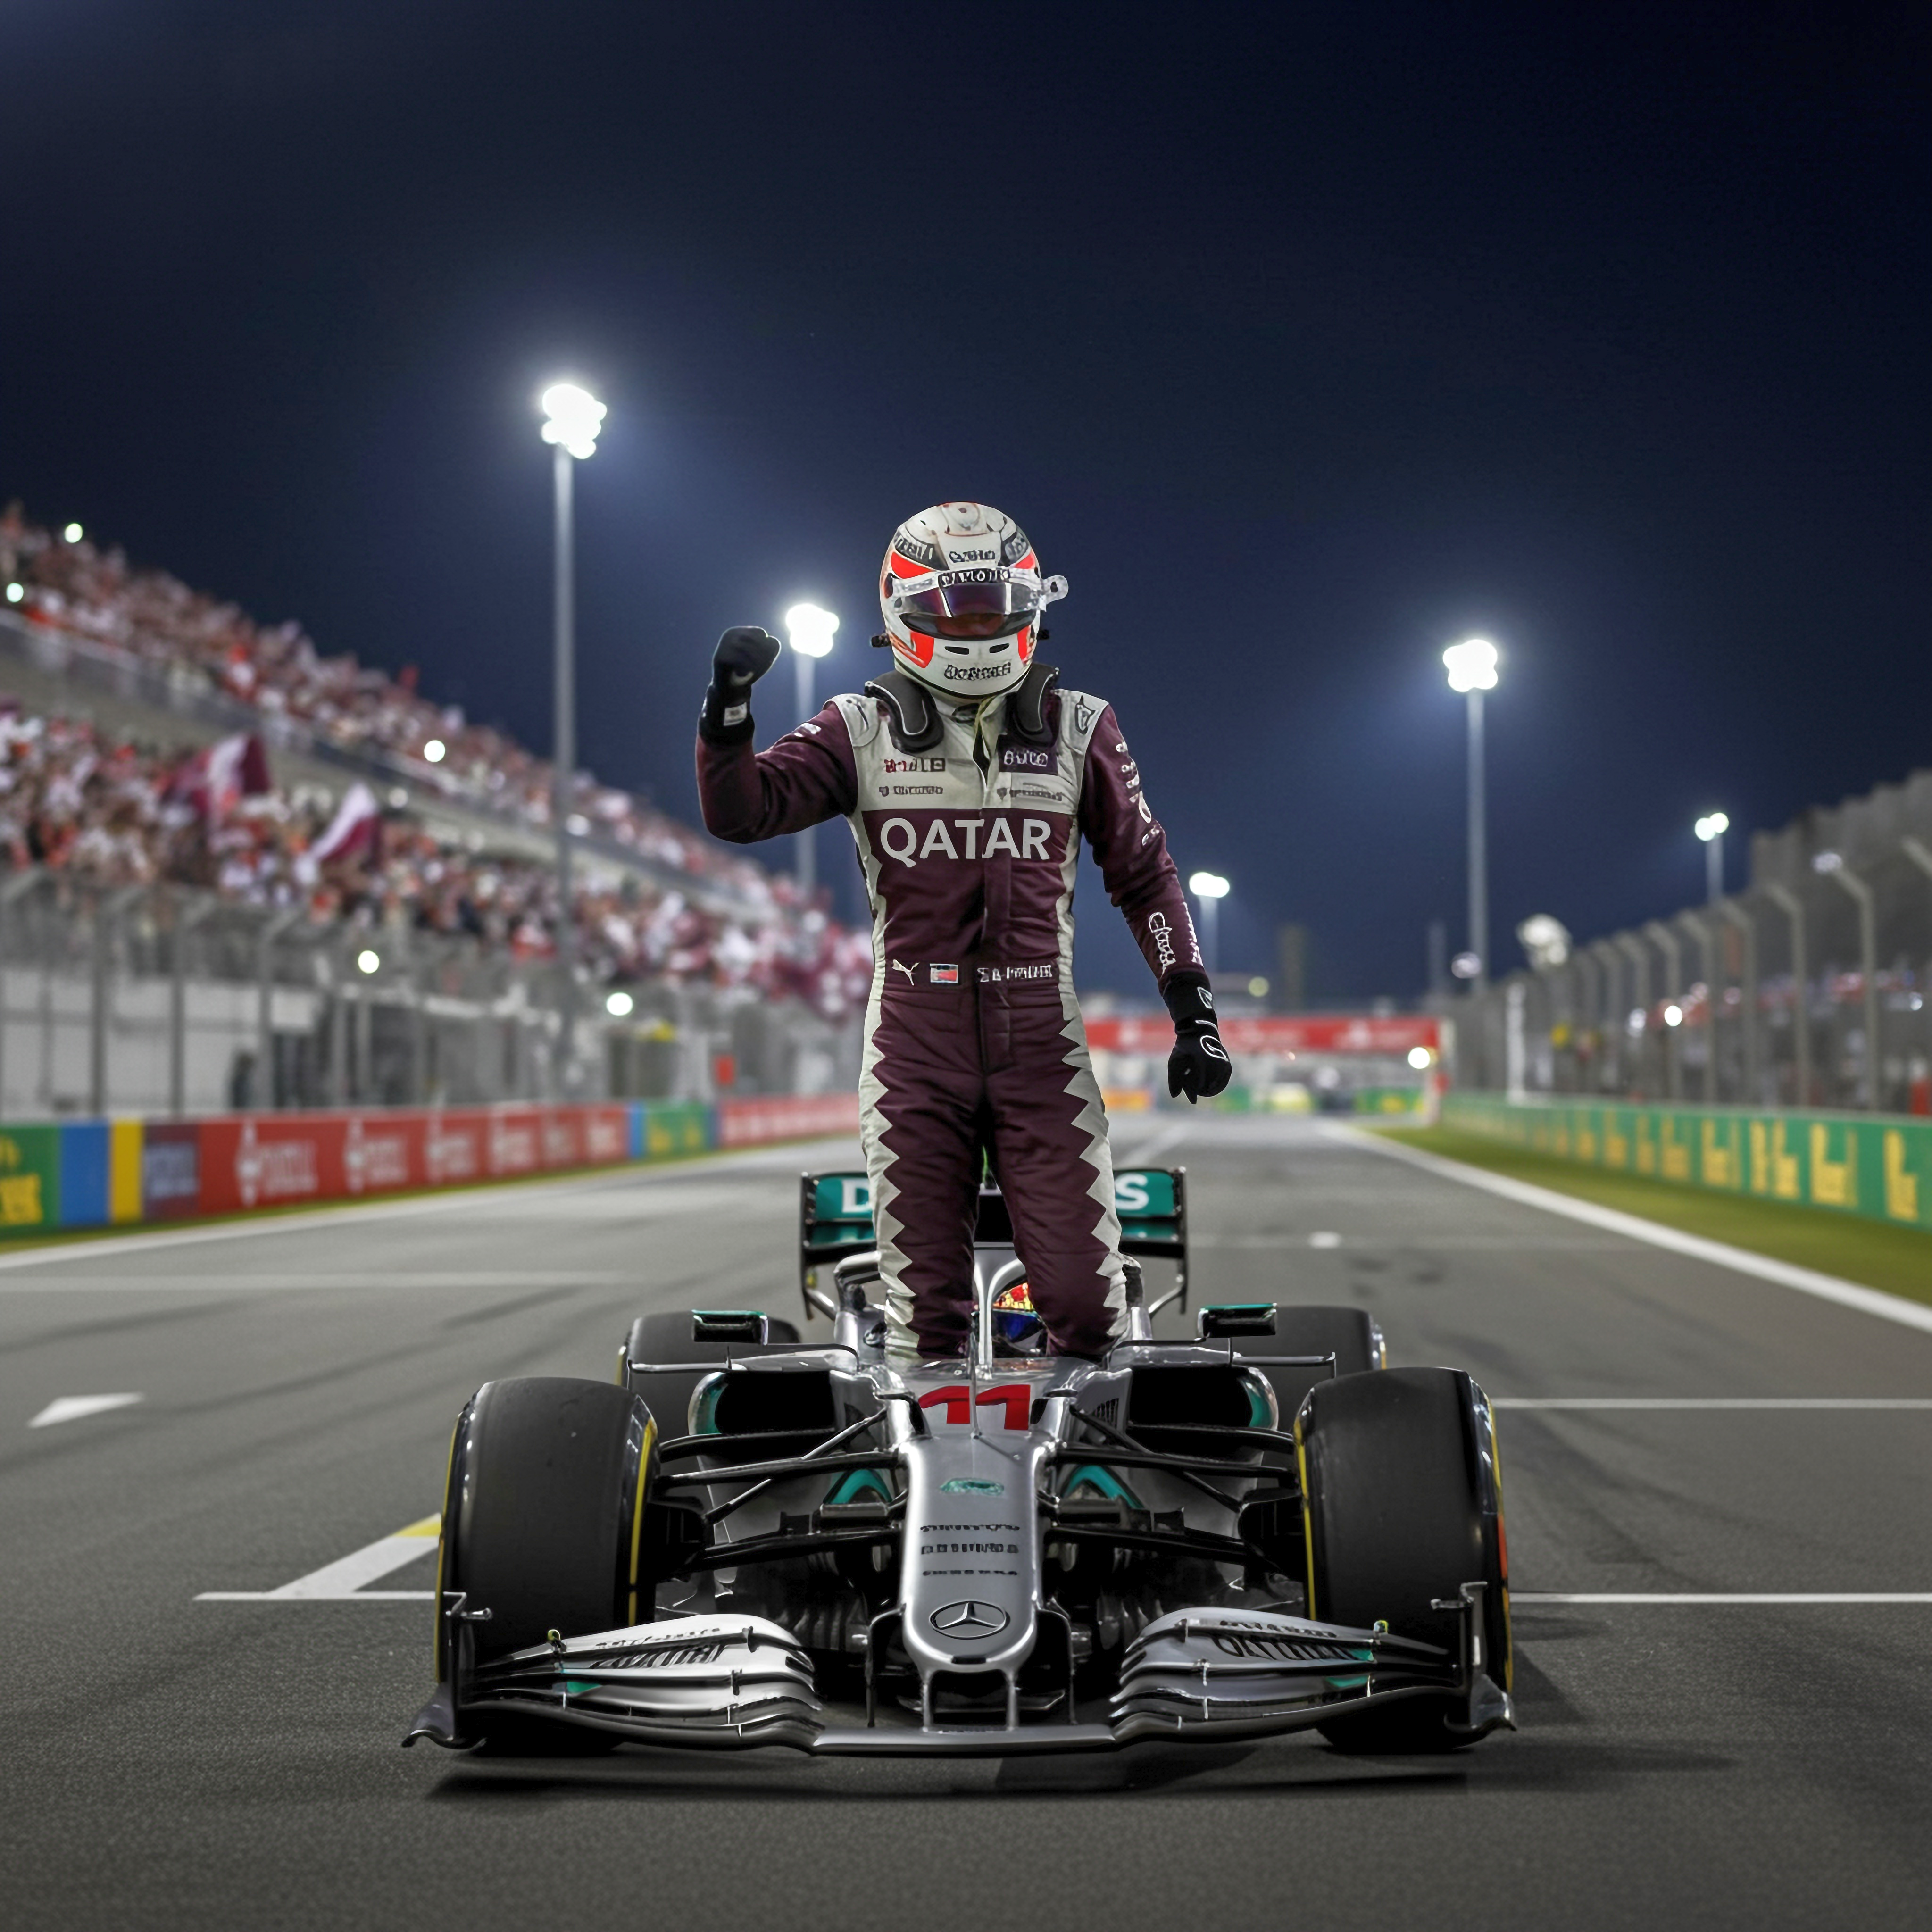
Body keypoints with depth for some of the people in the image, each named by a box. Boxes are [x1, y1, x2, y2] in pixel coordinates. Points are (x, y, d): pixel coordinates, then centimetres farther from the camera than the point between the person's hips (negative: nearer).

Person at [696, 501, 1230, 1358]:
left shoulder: (1079, 728, 7)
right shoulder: (863, 730, 5)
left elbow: (1143, 871, 11)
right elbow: (740, 811, -4)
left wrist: (1193, 1009, 5)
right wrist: (727, 705, -20)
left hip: (1041, 1044, 0)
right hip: (914, 1046, 0)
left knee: (1087, 1308, -3)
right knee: (925, 1319, 4)